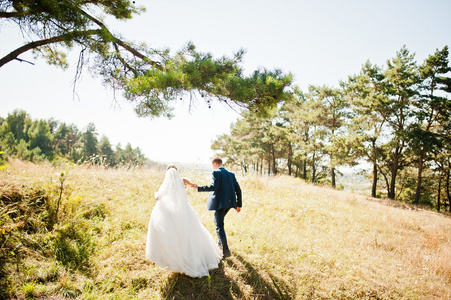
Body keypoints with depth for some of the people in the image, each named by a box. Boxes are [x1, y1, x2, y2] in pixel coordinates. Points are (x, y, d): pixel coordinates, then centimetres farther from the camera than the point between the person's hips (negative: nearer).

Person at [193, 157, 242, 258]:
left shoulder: (216, 173, -7)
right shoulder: (231, 174, 14)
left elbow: (213, 186, -22)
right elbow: (238, 190, 12)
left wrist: (198, 188, -16)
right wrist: (239, 204, 17)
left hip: (220, 203, -8)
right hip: (229, 202, 8)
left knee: (219, 227, -3)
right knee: (219, 222, 29)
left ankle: (226, 251, -9)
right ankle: (220, 241, 40)